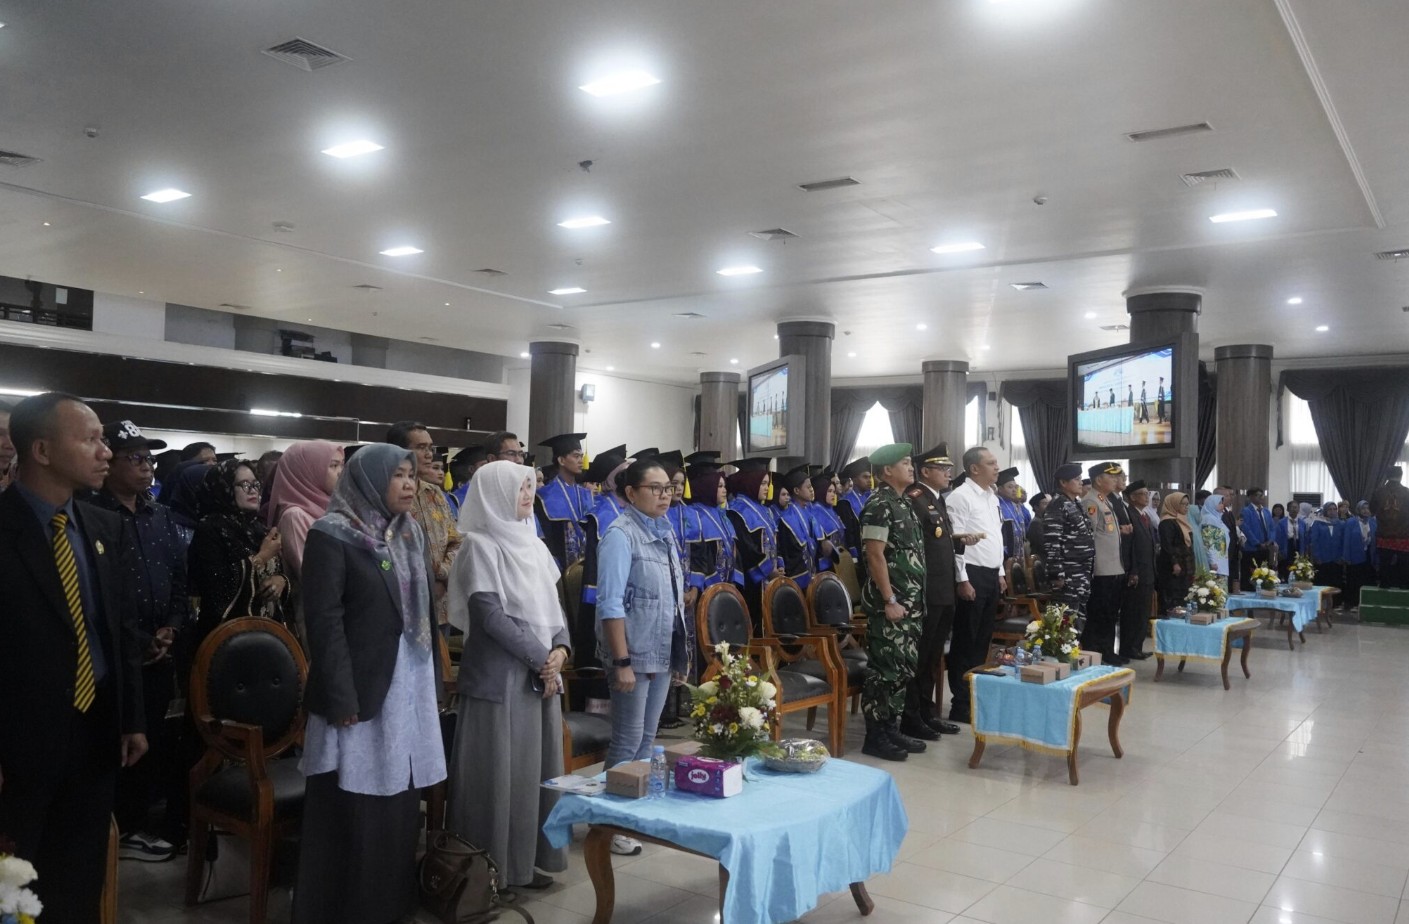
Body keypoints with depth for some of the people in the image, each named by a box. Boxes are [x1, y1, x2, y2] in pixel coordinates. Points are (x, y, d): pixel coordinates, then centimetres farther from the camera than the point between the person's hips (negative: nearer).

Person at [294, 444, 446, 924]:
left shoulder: (410, 534, 12)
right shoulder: (332, 535, -9)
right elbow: (324, 621, -14)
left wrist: (434, 679, 11)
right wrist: (341, 698, -18)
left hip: (410, 685, 7)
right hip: (362, 690, -6)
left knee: (400, 804, 13)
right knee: (355, 811, 3)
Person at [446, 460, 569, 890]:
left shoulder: (533, 545, 12)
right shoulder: (480, 545, -10)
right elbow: (489, 615, -17)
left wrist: (560, 650, -5)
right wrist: (540, 658, -13)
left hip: (542, 675, 7)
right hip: (499, 678, -7)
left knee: (535, 769, 11)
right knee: (498, 773, -1)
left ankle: (524, 861, 22)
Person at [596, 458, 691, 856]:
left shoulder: (664, 533, 10)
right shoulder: (621, 535, -14)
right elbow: (611, 604, -18)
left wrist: (681, 652, 14)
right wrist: (621, 661, -22)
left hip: (663, 653, 7)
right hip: (634, 654, -7)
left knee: (647, 738, 15)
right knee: (627, 741, 0)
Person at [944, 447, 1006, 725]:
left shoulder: (993, 498, 15)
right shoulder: (960, 496, -12)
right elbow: (955, 541, -16)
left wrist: (1000, 574, 16)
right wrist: (963, 580, -18)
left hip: (992, 575, 8)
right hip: (972, 575, -8)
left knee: (982, 640, 13)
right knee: (965, 641, -2)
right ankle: (960, 704, 5)